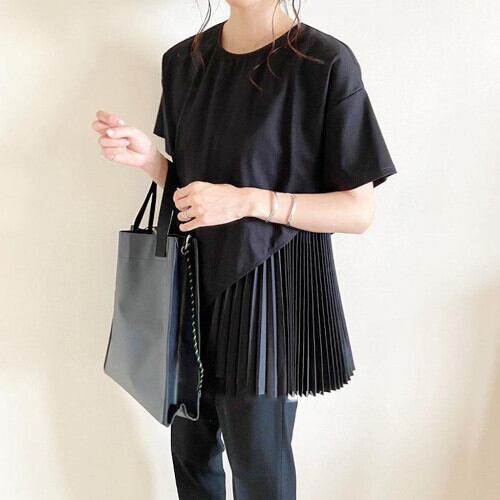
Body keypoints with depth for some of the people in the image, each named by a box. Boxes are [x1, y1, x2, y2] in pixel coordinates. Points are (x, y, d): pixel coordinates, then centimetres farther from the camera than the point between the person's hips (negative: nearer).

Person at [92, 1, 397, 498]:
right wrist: (147, 157, -7)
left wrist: (249, 201, -23)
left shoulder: (326, 64, -14)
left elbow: (359, 212, -13)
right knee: (190, 448, 19)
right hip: (195, 279, 6)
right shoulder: (184, 60, 5)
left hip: (268, 287, -5)